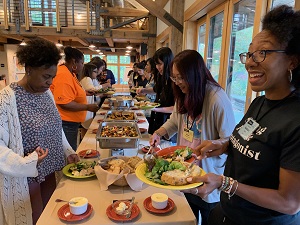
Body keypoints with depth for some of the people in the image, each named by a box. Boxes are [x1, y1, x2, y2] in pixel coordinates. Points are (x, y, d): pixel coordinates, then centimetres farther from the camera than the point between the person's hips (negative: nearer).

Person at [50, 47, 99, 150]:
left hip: (71, 123, 10)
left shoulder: (70, 73, 11)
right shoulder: (64, 75, -21)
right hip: (66, 124, -10)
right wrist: (88, 107, -20)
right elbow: (64, 103, -27)